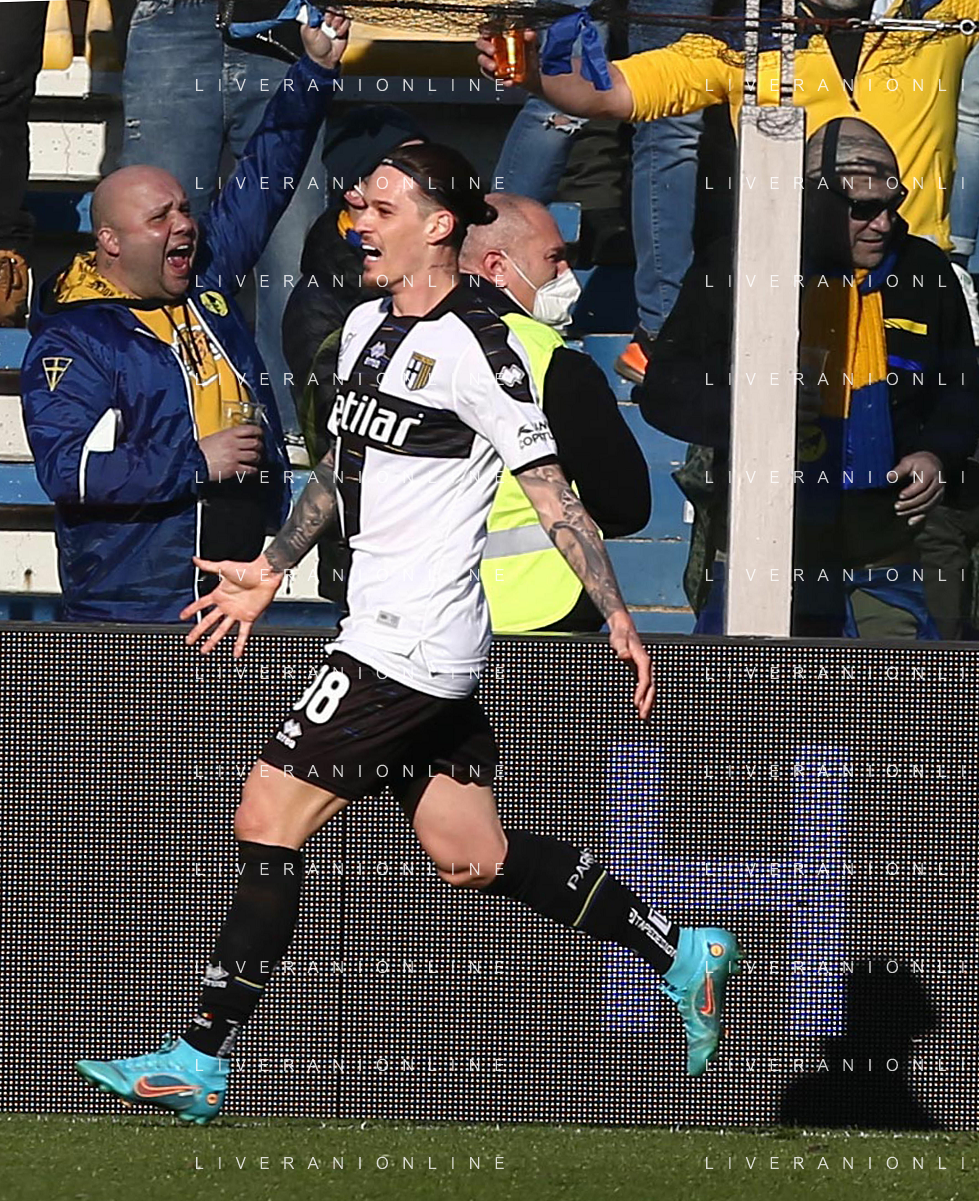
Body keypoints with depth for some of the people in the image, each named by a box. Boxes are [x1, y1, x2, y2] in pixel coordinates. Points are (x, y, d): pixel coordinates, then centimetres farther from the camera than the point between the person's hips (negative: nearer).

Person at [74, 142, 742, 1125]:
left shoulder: (474, 346, -13)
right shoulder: (367, 325, 13)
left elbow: (551, 492, -12)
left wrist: (617, 617, -12)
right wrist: (272, 569, 27)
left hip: (410, 646, -9)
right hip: (406, 640, 9)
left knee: (266, 821, -8)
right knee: (474, 858, 12)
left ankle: (200, 1062, -4)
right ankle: (683, 955, 22)